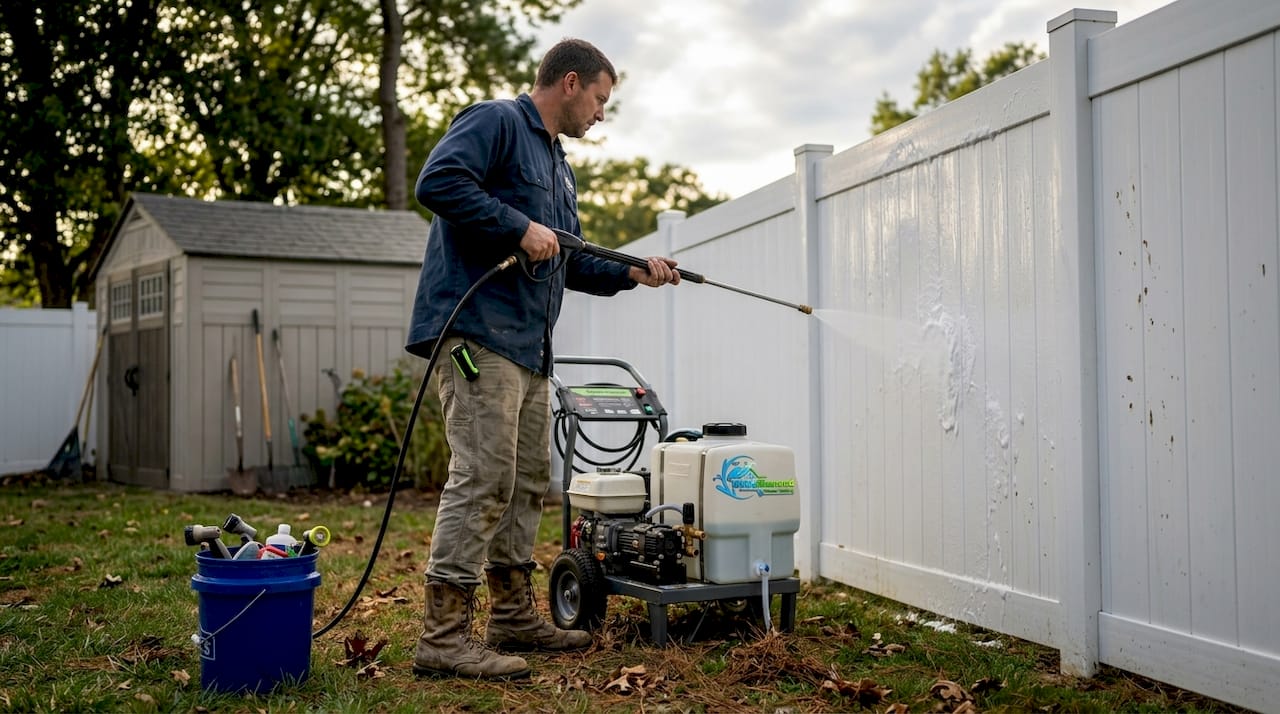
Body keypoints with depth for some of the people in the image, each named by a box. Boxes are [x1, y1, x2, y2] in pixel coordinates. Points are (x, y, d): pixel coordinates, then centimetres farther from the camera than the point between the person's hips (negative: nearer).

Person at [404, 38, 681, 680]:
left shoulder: (557, 163, 27)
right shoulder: (495, 122, -3)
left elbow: (570, 262, 30)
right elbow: (437, 181, -20)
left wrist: (631, 273, 17)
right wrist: (520, 227, -19)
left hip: (529, 347, 10)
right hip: (478, 332, -10)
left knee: (528, 482, 13)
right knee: (482, 480, -14)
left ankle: (515, 617, 23)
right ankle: (443, 636, -9)